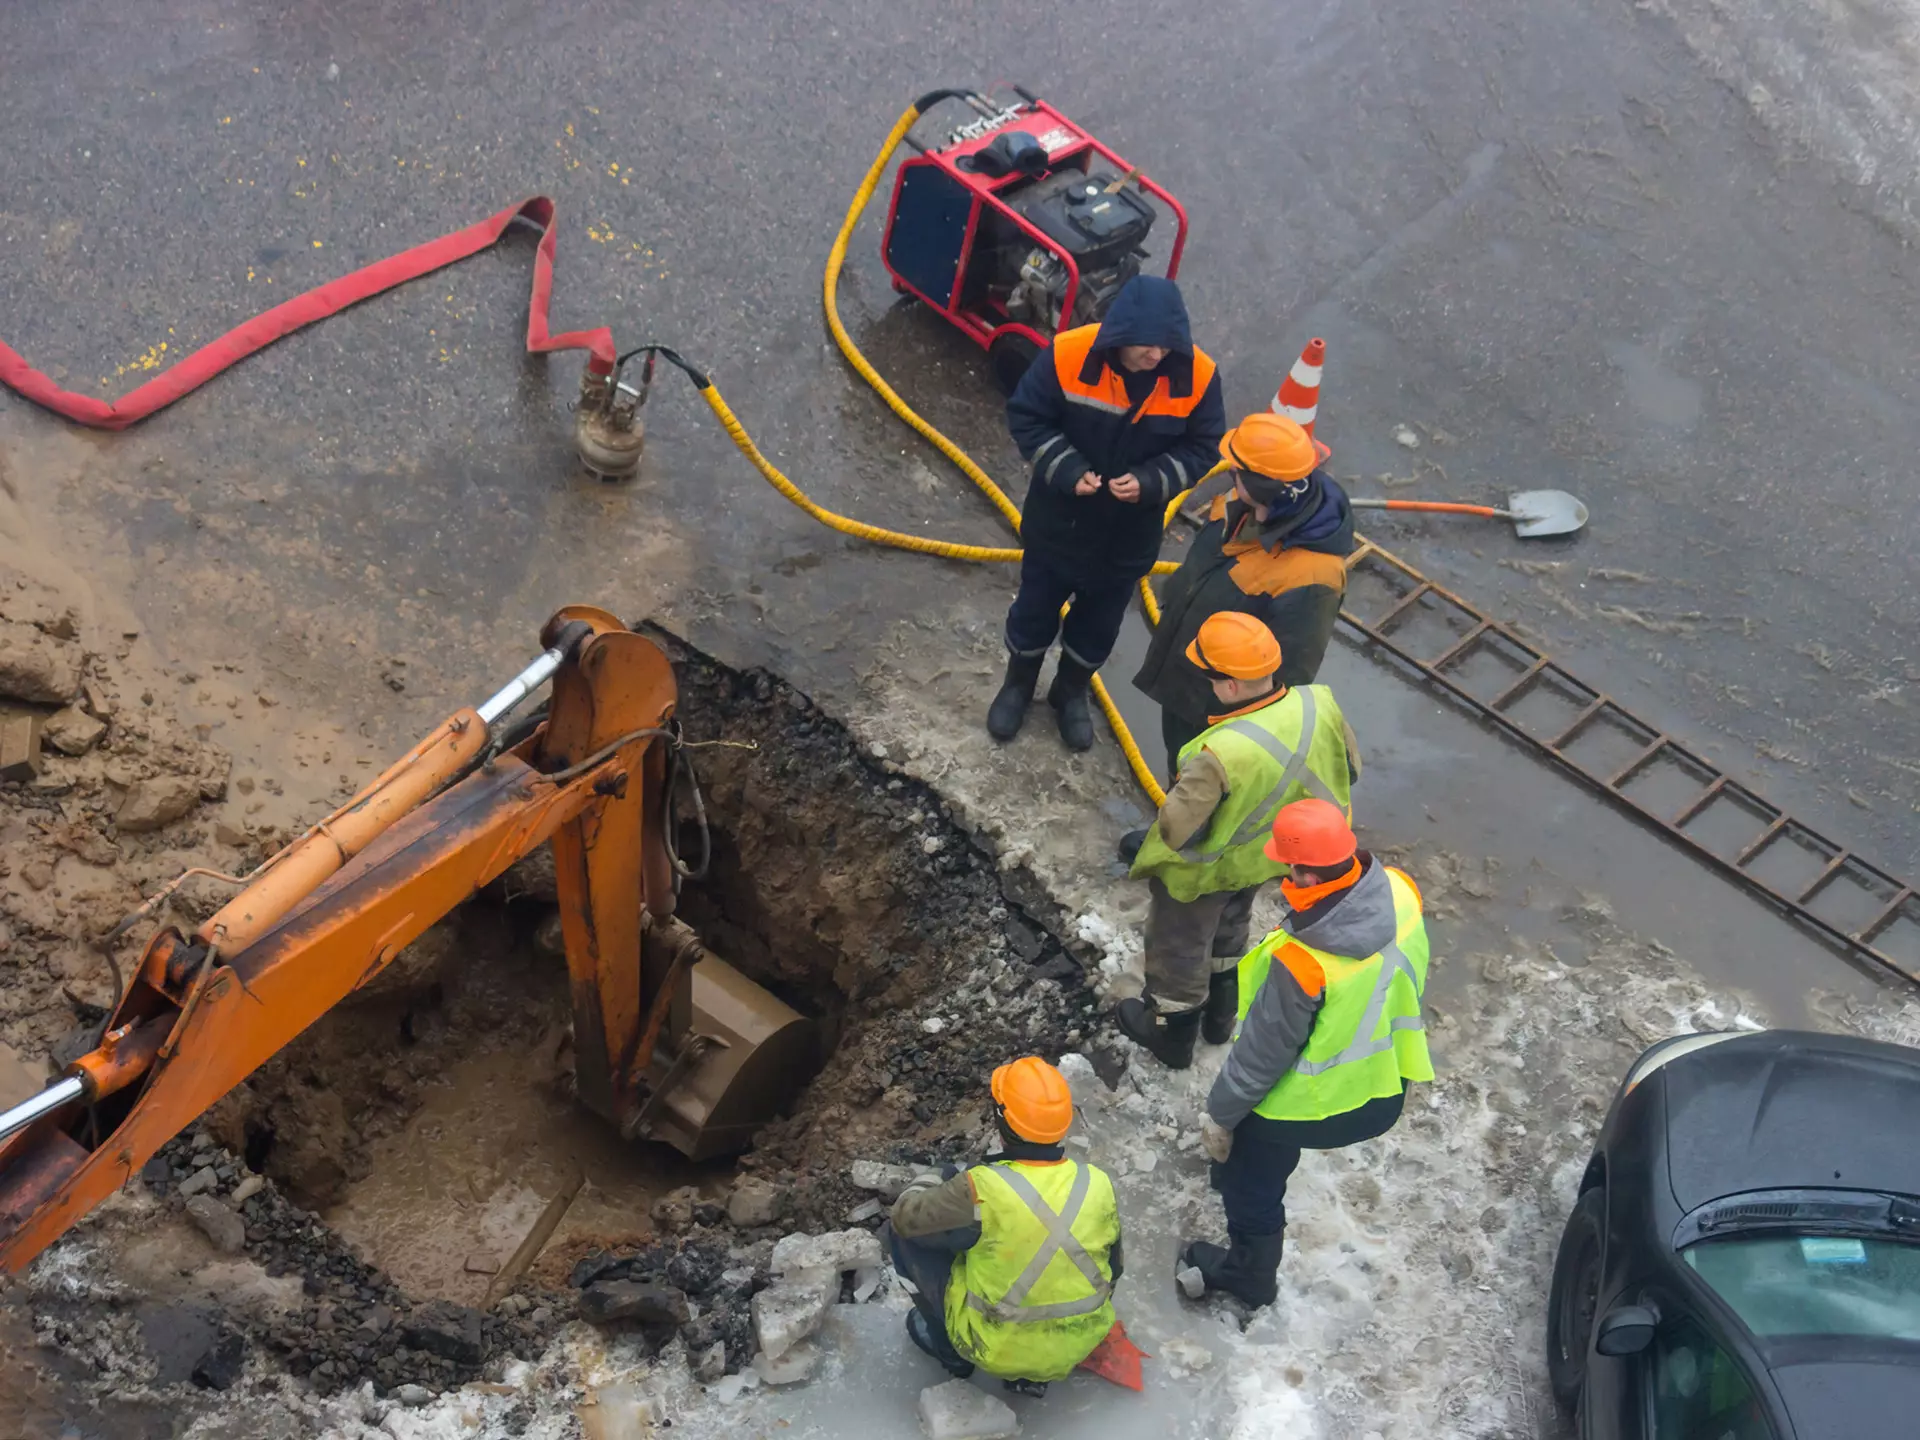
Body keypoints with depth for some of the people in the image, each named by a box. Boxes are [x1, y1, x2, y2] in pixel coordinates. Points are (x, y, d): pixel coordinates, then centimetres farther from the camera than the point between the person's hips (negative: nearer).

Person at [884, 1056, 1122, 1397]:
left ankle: (949, 1348, 22)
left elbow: (905, 1217, -10)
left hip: (996, 1347, -4)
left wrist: (928, 1188, 12)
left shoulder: (980, 1190, -27)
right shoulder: (1097, 1184, -13)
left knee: (904, 1228, 6)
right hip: (1080, 1341, 4)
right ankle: (1035, 1374, 24)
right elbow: (1112, 1268, 4)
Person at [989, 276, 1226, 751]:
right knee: (1037, 605, 21)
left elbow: (1201, 449, -11)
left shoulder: (1197, 377, -22)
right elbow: (1026, 417, -15)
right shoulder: (1067, 355, -27)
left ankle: (1072, 691, 51)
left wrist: (1149, 481, -28)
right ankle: (1018, 684, 50)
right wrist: (1067, 471, -28)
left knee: (1100, 620, 23)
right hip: (1058, 519, -1)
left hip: (1131, 533, 1)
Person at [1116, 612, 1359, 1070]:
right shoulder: (1321, 705, -26)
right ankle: (1220, 1017, 57)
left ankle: (1171, 1035, 48)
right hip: (1263, 858, 6)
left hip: (1205, 870, -6)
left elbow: (1177, 830, -33)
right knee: (1229, 930, 34)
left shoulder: (1221, 755, -45)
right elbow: (1348, 771, -6)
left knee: (1179, 948, 23)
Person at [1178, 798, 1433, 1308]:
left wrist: (1221, 1116, -7)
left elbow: (1262, 1051, -24)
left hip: (1312, 1105, -6)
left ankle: (1249, 1275, 48)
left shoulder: (1301, 965, -40)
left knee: (1251, 1184, 24)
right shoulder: (1399, 892, -22)